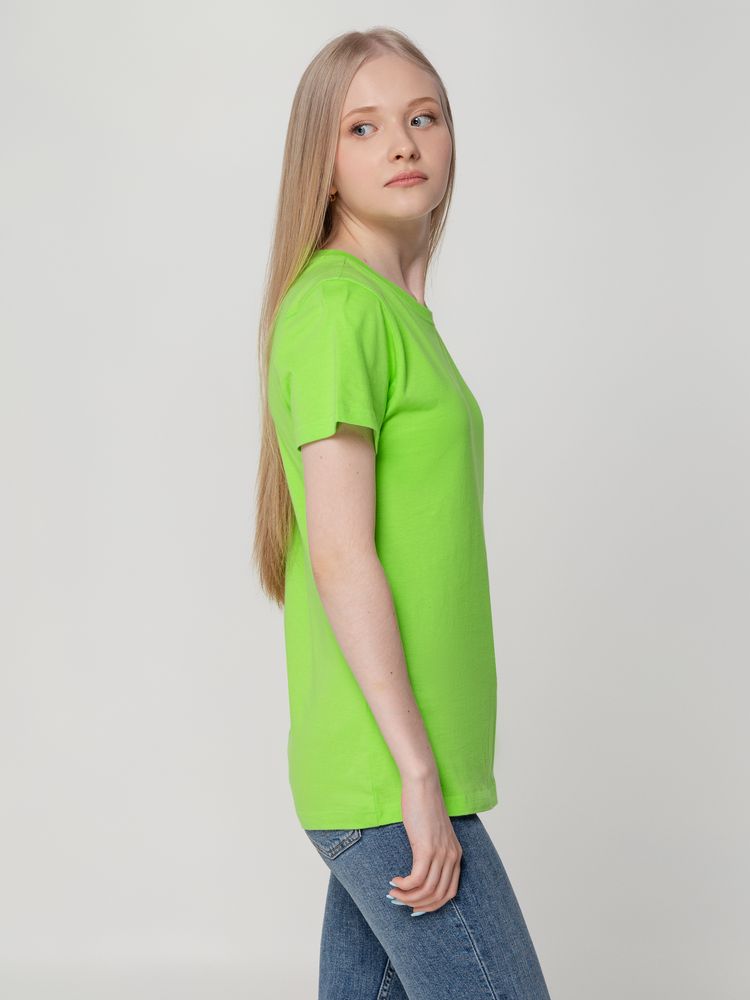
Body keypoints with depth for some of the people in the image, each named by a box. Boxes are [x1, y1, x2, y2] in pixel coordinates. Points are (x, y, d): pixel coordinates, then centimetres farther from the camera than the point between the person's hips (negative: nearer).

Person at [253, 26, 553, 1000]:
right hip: (387, 777, -9)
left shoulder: (397, 308, 15)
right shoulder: (339, 305, -12)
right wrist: (418, 776, -18)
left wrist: (417, 770, 18)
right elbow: (340, 554, -18)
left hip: (389, 773, 9)